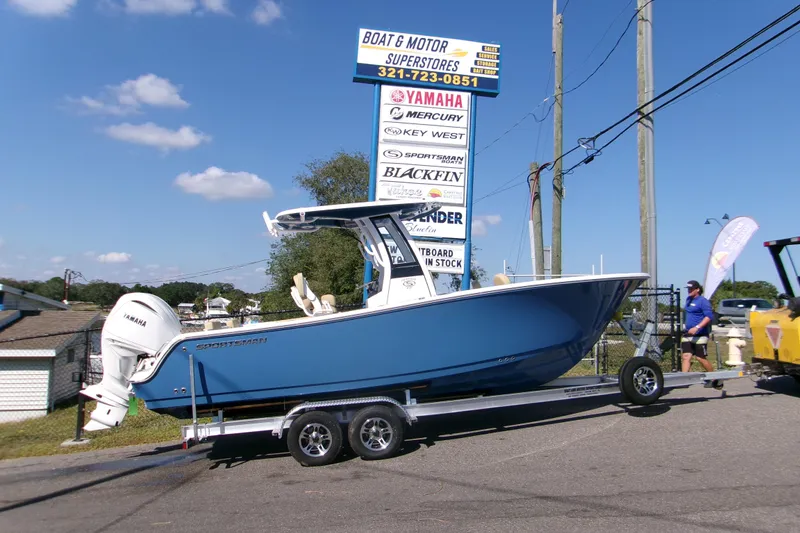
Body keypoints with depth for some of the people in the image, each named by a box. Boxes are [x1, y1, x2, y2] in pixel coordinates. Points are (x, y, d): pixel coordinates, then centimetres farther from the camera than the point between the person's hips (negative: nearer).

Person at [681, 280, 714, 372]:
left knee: (701, 358, 2)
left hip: (700, 335, -7)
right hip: (687, 335, 7)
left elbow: (709, 316, -21)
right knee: (685, 357, -2)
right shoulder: (688, 299, 13)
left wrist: (697, 327, -28)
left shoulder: (703, 301, -11)